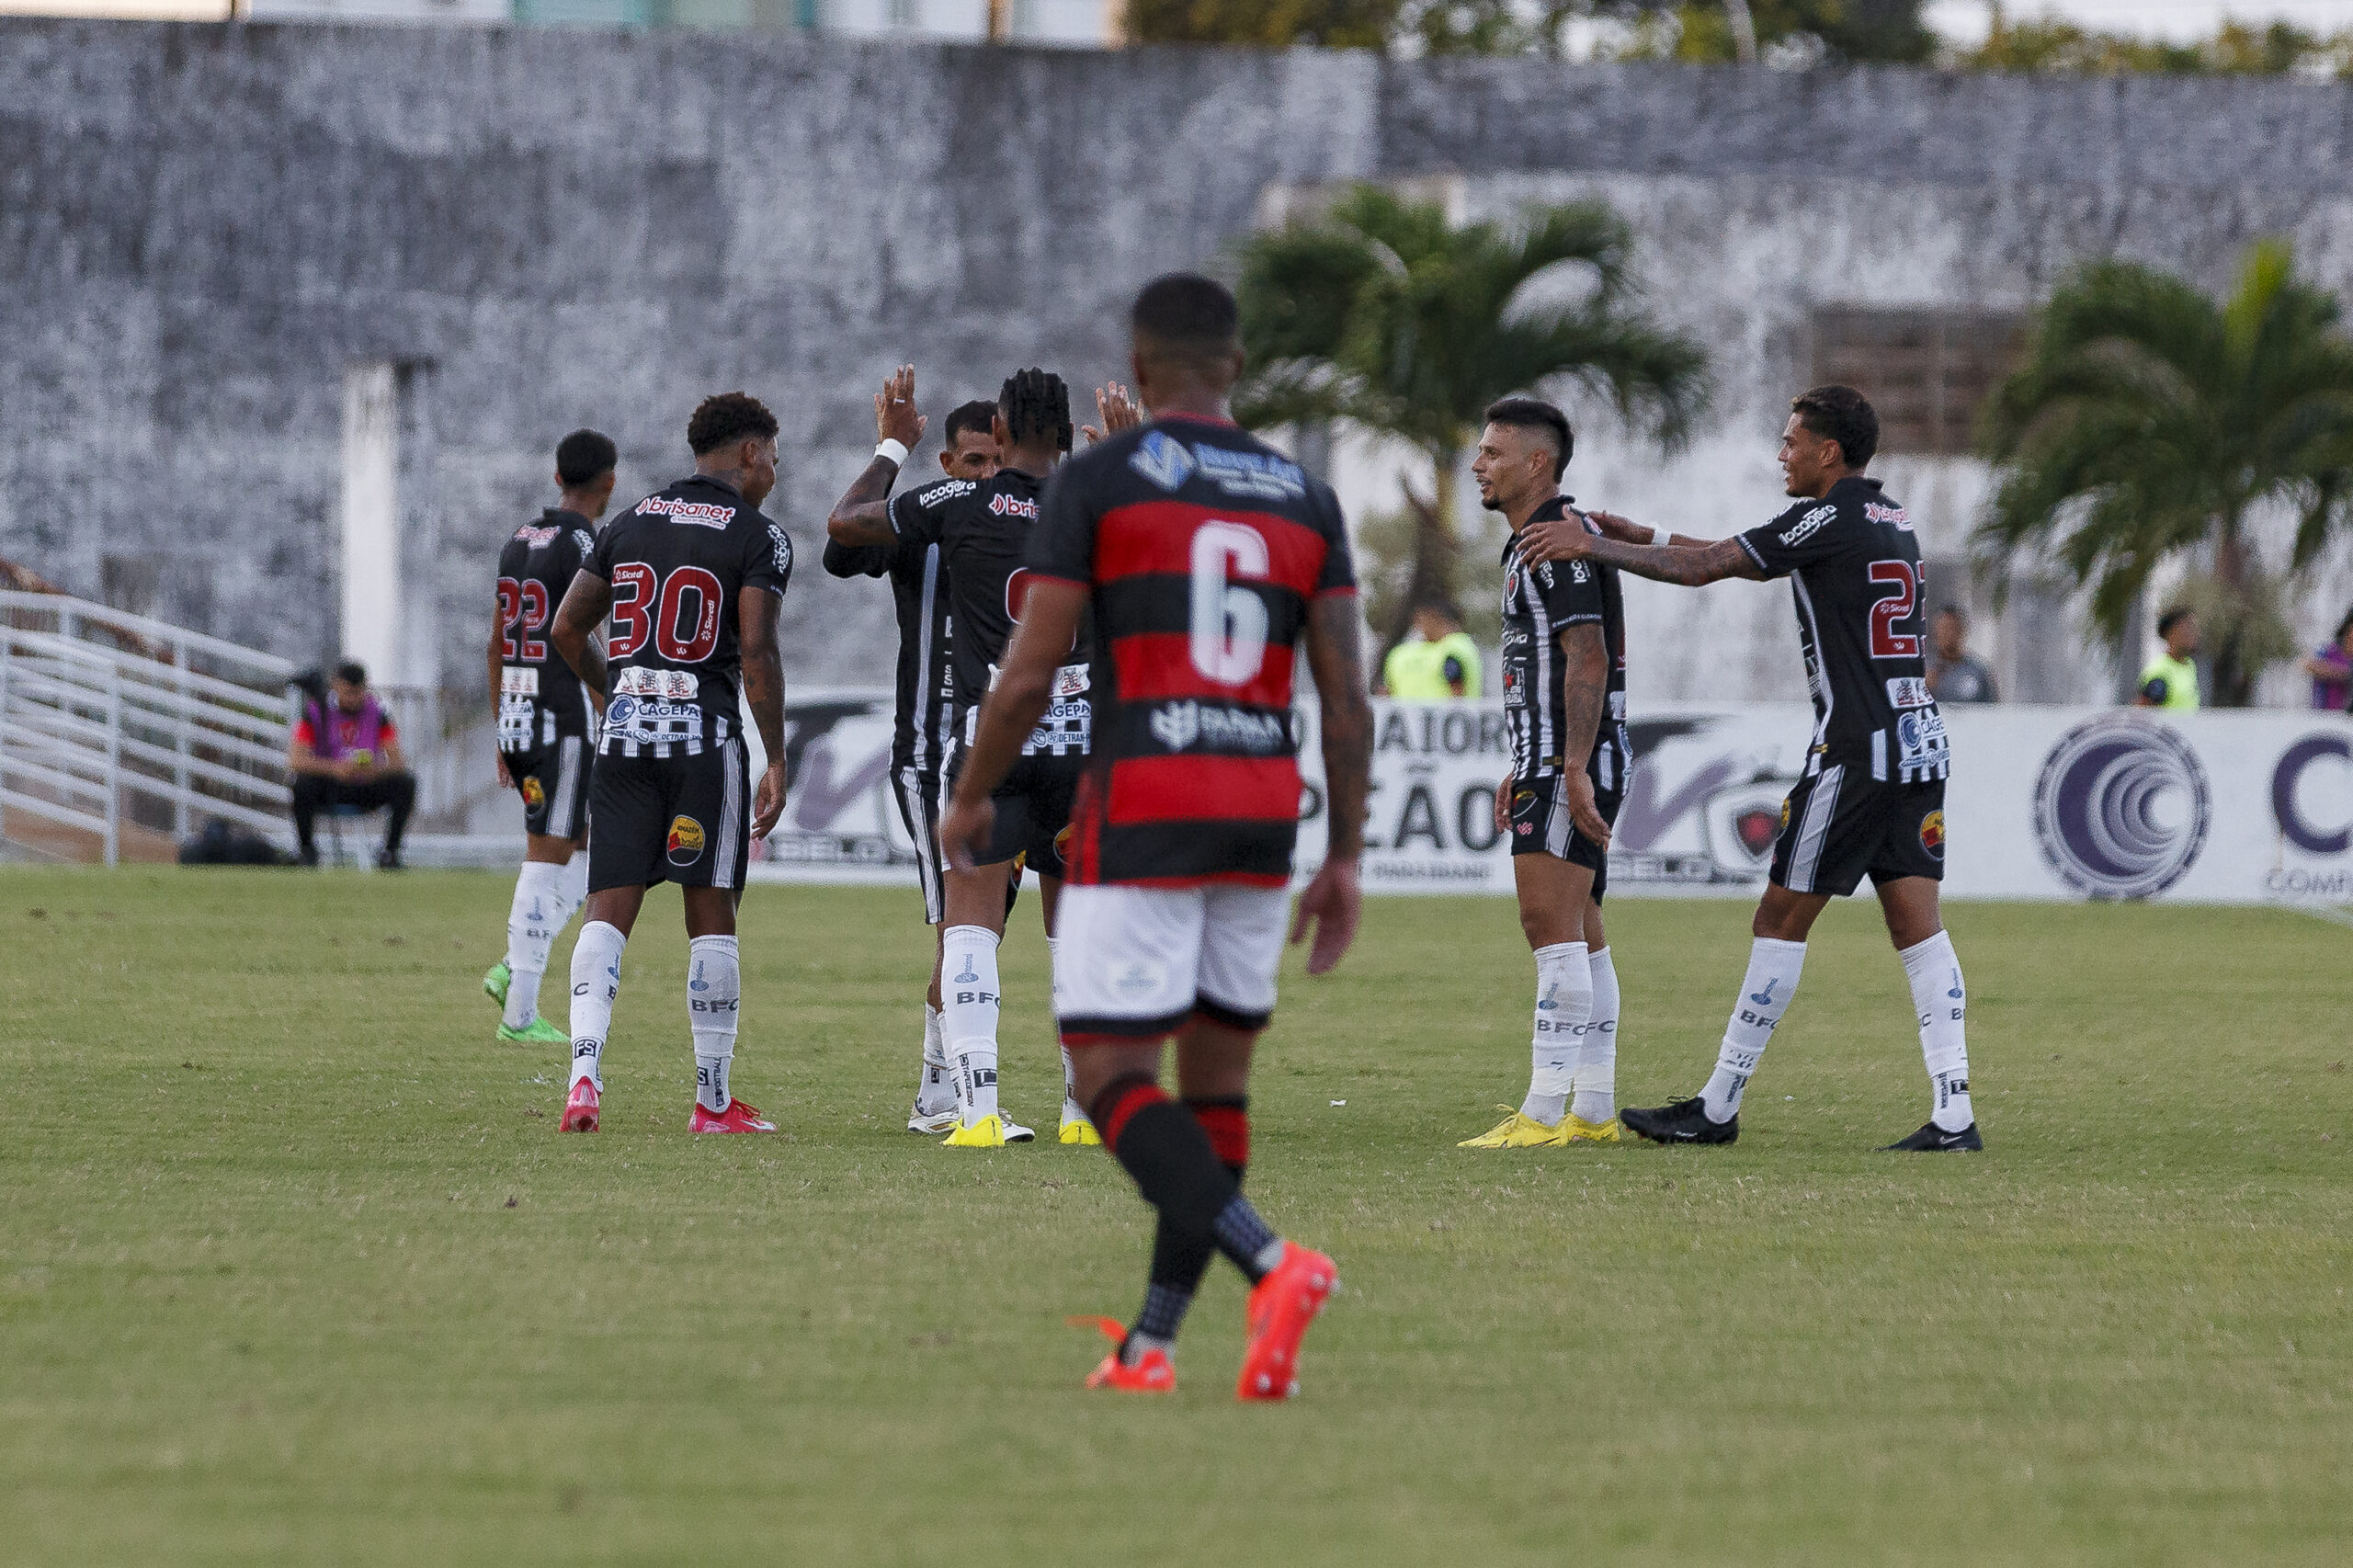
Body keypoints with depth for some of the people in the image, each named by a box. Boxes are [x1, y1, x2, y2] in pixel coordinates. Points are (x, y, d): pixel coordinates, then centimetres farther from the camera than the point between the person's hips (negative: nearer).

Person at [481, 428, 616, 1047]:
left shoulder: (518, 543, 14)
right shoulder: (585, 546, -12)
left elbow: (497, 648, 17)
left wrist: (503, 739, 23)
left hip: (516, 719, 8)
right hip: (566, 723, -8)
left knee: (589, 852, 17)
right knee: (547, 859, -4)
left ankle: (515, 970, 5)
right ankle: (520, 1013, -4)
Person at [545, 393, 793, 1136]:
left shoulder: (631, 523, 13)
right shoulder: (757, 537, -3)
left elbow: (567, 629, 13)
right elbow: (757, 653, -12)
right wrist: (777, 762, -7)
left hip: (624, 734, 4)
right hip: (705, 733, -4)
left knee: (609, 909, 2)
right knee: (710, 915, 4)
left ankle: (585, 1069, -17)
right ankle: (713, 1098, 8)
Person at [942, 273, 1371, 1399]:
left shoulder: (1097, 482, -3)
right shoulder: (1306, 500, 10)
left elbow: (1030, 674, -6)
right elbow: (1346, 698, 5)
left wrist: (970, 800, 9)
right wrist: (1345, 858, 11)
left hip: (1140, 814, -5)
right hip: (1264, 817, 5)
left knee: (1112, 1074, -5)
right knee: (1216, 1076, 12)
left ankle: (1272, 1265, -26)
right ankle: (1150, 1344, 12)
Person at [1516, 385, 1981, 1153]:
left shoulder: (1831, 520, -10)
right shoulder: (1889, 519, 17)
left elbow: (1705, 567, -11)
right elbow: (1741, 557, 24)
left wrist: (1592, 544, -5)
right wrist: (1638, 535, 24)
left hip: (1858, 750, -8)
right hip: (1921, 743, 8)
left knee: (1782, 917, -2)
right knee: (1917, 925, 4)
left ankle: (1718, 1107, 3)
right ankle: (1953, 1113, -5)